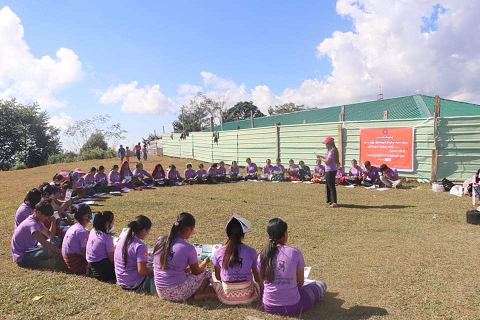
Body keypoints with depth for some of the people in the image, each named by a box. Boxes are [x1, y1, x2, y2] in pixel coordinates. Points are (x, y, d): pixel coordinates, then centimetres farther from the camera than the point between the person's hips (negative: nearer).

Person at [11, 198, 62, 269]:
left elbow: (50, 235, 12)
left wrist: (53, 222, -4)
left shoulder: (38, 221, 7)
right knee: (48, 249, -36)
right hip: (22, 258, -10)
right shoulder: (32, 224, -24)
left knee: (56, 240, 6)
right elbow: (44, 243, -34)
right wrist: (60, 252, -34)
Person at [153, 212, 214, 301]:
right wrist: (205, 262, 20)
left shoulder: (160, 241, -1)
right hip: (177, 293, -6)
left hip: (160, 292, 6)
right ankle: (198, 294, -6)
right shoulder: (188, 248, -17)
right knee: (206, 273, 13)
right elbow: (196, 272, 0)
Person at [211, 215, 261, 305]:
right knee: (259, 282, 31)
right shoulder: (251, 252, -10)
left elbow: (218, 277, 5)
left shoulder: (219, 252, -8)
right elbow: (257, 278, 0)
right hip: (247, 297, 0)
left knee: (213, 276, 26)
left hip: (227, 298, 1)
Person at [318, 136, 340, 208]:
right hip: (329, 171, 11)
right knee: (328, 186, 19)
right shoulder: (332, 150, 13)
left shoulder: (332, 151, -18)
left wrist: (321, 158, -6)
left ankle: (334, 203, -9)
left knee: (331, 186, -9)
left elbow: (327, 161, -21)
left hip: (330, 171, -11)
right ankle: (329, 201, 29)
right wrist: (322, 157, 12)